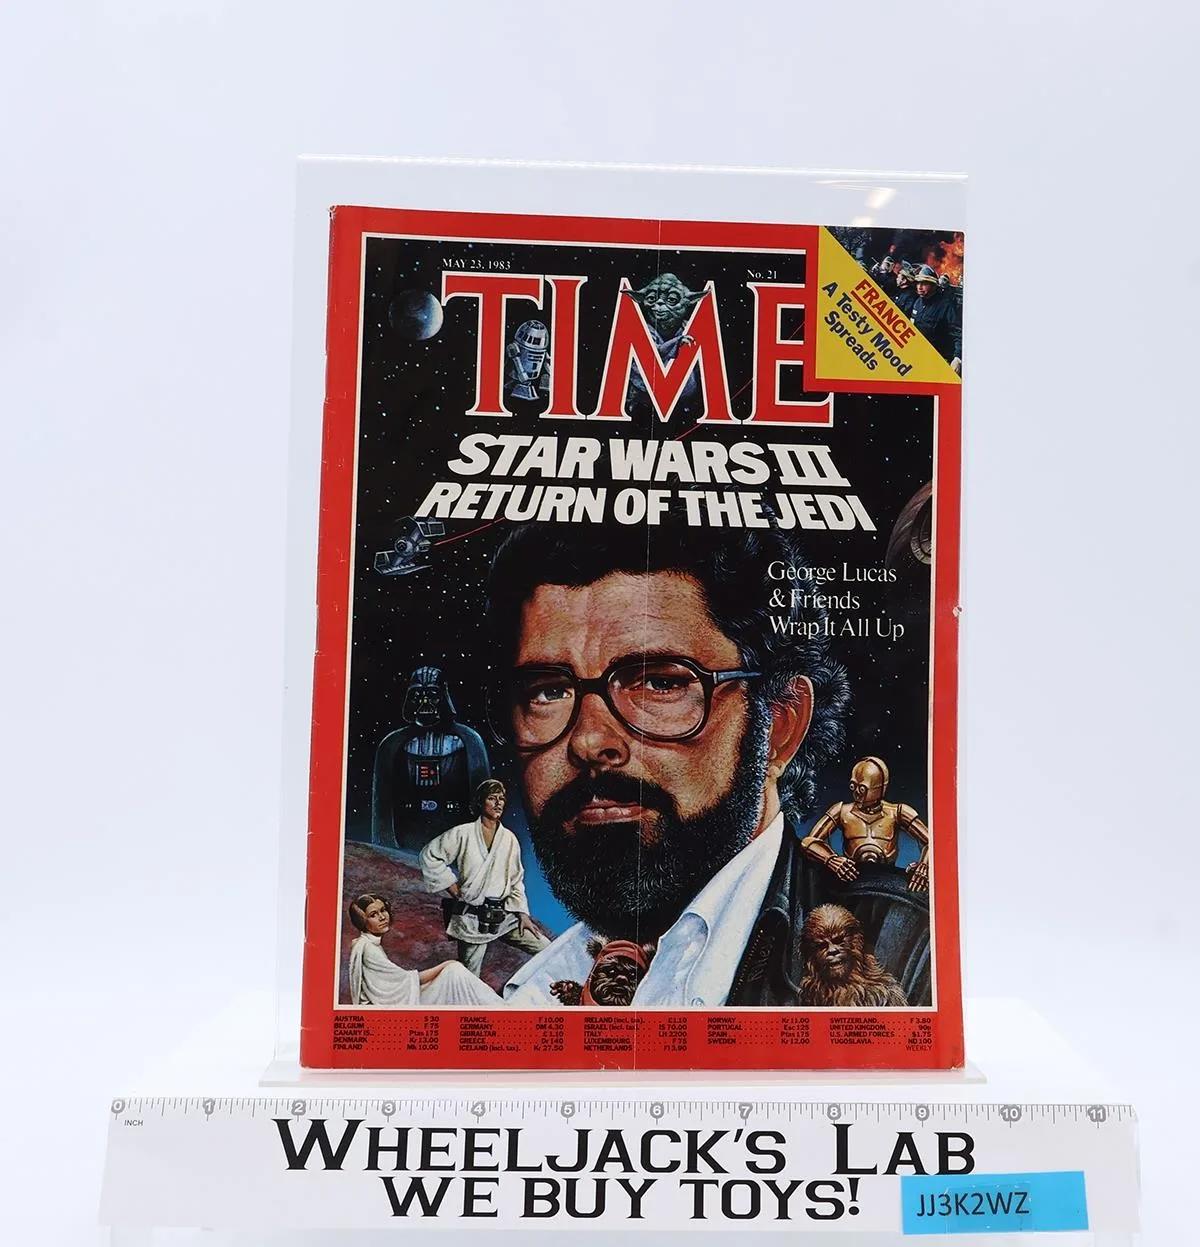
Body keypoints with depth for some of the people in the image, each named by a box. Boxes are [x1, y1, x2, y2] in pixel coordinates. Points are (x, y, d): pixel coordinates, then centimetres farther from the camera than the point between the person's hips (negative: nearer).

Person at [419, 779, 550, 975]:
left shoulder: (509, 839, 8)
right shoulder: (463, 834, -4)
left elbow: (516, 880, 13)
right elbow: (429, 856, -3)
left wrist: (522, 914, 5)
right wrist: (452, 887, -6)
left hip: (504, 916, 4)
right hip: (471, 918, -4)